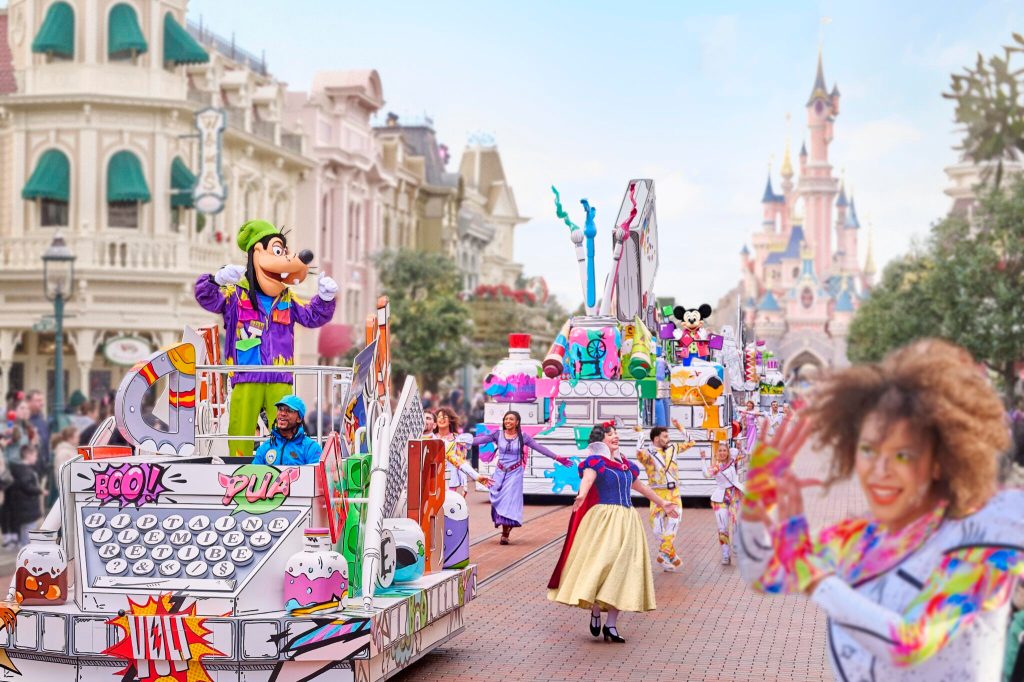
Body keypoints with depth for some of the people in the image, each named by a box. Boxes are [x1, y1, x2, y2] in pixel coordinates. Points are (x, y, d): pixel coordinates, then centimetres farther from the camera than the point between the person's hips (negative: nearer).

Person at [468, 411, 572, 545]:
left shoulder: (522, 437, -2)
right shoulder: (498, 434, 0)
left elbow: (540, 448, -1)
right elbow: (482, 439, -9)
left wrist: (557, 458, -3)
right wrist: (468, 441, -24)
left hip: (514, 473, -2)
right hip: (500, 472, 2)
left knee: (510, 501, -7)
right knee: (498, 500, -1)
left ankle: (505, 535, 2)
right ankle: (504, 533, 14)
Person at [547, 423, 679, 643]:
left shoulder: (625, 464, 19)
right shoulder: (595, 461, -3)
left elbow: (641, 487, 32)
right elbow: (587, 478, -25)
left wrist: (663, 504, 39)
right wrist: (581, 495, -47)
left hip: (627, 521, 7)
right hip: (604, 518, -6)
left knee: (622, 568, 1)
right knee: (602, 562, -16)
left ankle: (611, 624, 2)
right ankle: (595, 612, -2)